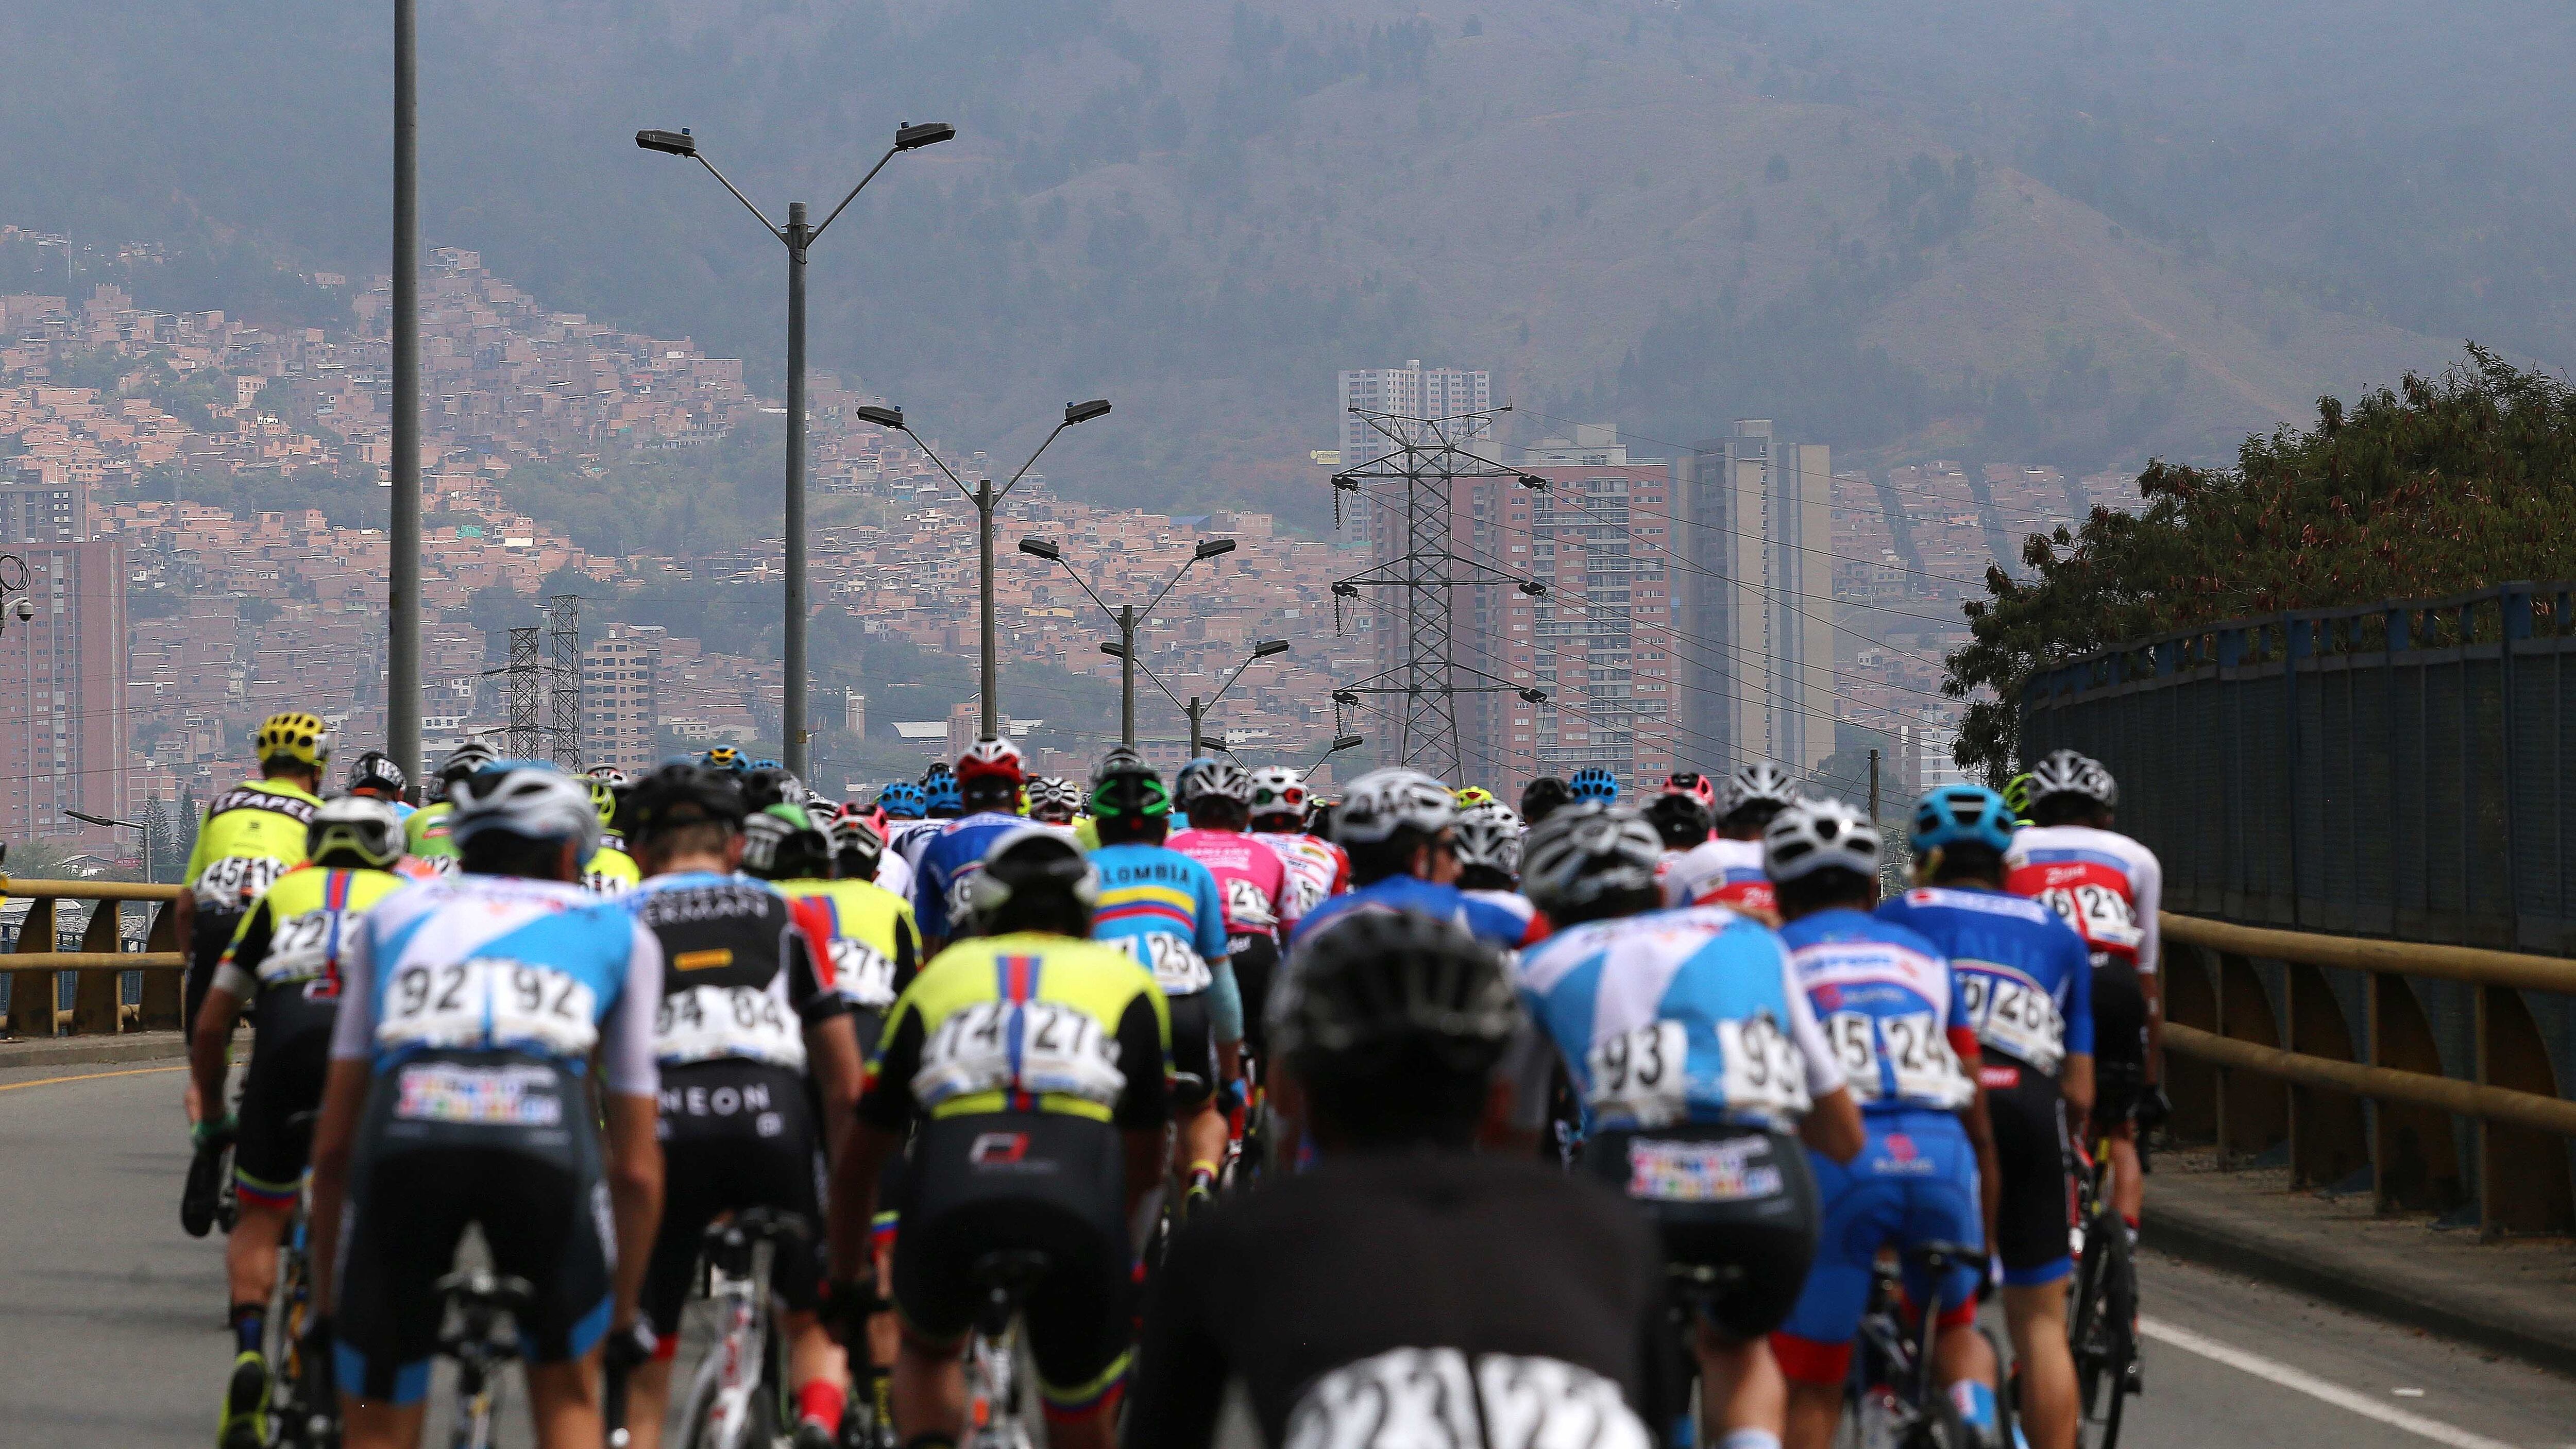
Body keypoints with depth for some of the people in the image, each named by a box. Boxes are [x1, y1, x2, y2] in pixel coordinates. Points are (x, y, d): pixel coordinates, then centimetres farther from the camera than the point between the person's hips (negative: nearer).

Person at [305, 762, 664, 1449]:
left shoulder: (395, 912, 35)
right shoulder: (620, 931, 32)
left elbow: (333, 1146, 31)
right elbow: (636, 1168, 30)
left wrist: (327, 1308, 37)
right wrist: (623, 1317, 40)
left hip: (404, 1129, 1)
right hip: (546, 1134, -1)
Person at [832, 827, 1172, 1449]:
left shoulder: (940, 977, 26)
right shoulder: (1126, 983, 25)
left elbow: (858, 1161, 32)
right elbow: (1145, 1165, 34)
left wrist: (844, 1278, 46)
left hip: (949, 1214, 1)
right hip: (1078, 1220, -1)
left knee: (928, 1350, 33)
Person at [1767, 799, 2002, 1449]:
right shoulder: (1924, 957, 26)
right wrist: (1986, 1242, 35)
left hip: (1835, 1155, -2)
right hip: (1941, 1158, 3)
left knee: (1809, 1392, 7)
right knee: (1956, 1329, 27)